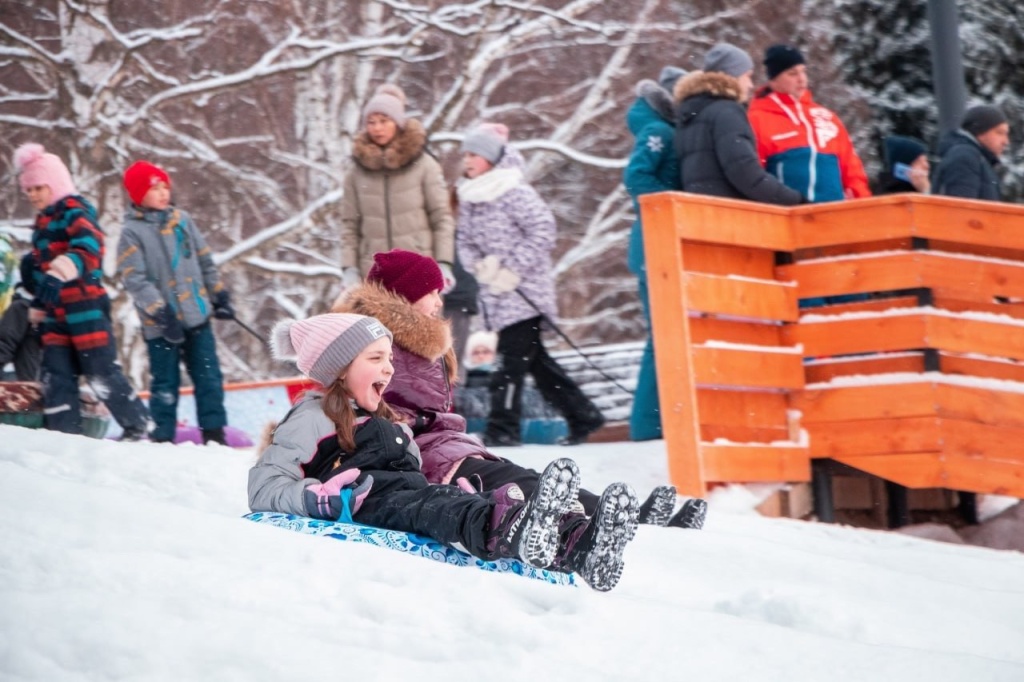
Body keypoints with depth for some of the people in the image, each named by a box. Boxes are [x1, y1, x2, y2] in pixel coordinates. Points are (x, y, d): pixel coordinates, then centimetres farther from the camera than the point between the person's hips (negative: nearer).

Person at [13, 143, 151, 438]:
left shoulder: (75, 212, -10)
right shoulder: (44, 220, 17)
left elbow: (88, 244, -30)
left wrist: (73, 262, -51)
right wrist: (39, 304, 30)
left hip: (86, 307, -9)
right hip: (56, 313, 9)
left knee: (102, 374, -5)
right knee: (56, 377, 4)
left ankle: (139, 427, 6)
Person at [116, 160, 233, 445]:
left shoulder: (182, 220, 8)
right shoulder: (132, 233, -7)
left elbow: (205, 261, 17)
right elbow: (135, 279, -13)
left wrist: (219, 294, 15)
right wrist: (159, 311, -21)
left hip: (197, 315, 5)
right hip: (161, 324, -4)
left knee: (208, 377, 5)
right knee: (165, 383, 1)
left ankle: (214, 433, 12)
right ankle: (162, 438, 10)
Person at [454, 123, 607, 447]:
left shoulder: (514, 192, -11)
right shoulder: (468, 198, 12)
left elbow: (542, 231, -15)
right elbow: (465, 240, 18)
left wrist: (513, 270, -17)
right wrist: (479, 265, -2)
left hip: (524, 291, -8)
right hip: (494, 292, 8)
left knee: (512, 360, -10)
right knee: (532, 357, 12)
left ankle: (503, 427, -7)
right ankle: (582, 415, 20)